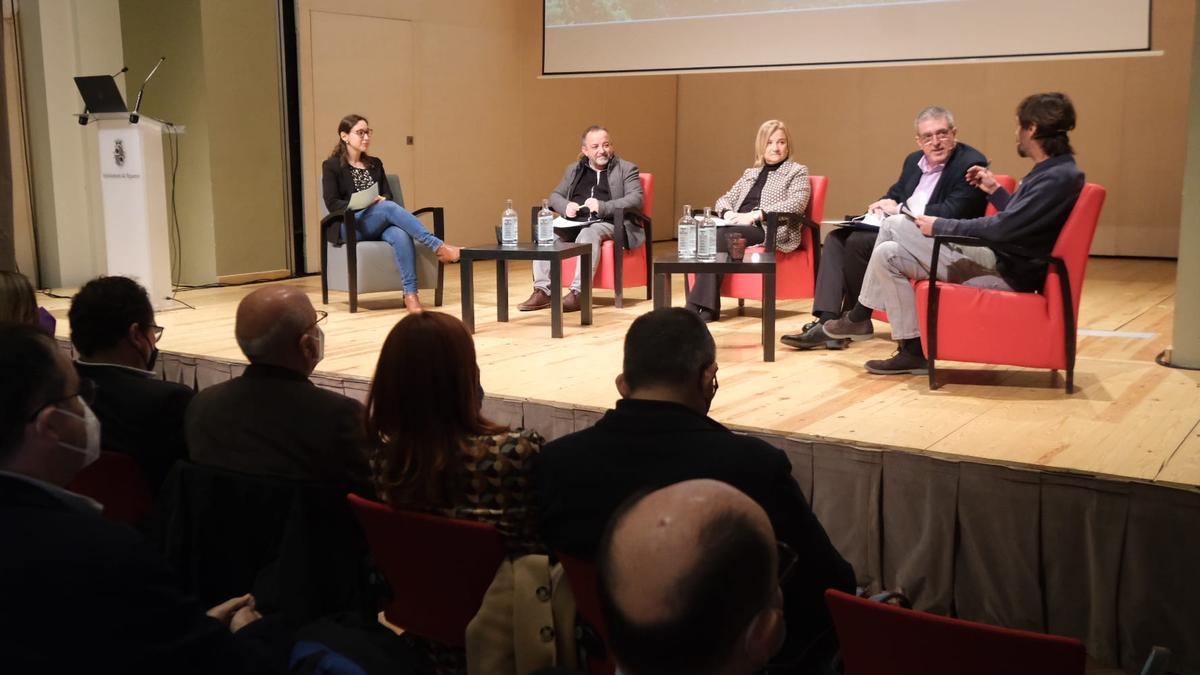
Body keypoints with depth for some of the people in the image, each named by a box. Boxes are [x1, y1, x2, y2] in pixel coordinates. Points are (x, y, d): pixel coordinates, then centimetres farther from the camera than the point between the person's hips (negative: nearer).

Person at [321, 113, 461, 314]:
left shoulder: (375, 164, 20)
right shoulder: (331, 166, 5)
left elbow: (388, 197, 14)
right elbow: (333, 204, -6)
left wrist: (383, 201, -12)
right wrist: (368, 204, -18)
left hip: (380, 224, 4)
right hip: (351, 226, -4)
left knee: (400, 234, -34)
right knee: (389, 208, -35)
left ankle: (411, 293, -45)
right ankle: (437, 246, -38)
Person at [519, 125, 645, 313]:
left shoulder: (627, 169, 9)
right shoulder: (574, 169, 23)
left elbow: (637, 199, -6)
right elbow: (555, 196, 23)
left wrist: (603, 207, -20)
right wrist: (566, 206, -3)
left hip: (608, 224, -4)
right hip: (574, 222, 5)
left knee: (588, 234, -37)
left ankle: (578, 293, -41)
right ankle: (542, 291, -25)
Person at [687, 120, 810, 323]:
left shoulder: (797, 171, 10)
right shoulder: (750, 173, 28)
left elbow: (797, 204, -8)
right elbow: (725, 199, 24)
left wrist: (754, 215, -18)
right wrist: (728, 213, -3)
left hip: (770, 230, -5)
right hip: (739, 227, 5)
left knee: (720, 236, -33)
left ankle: (699, 305, -35)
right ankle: (707, 307, -37)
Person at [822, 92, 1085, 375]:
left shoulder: (1061, 177, -21)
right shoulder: (1052, 170, 11)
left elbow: (1004, 227, -25)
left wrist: (940, 226, -16)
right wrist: (995, 190, 20)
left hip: (1006, 272, -10)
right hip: (997, 255, 10)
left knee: (887, 255, -12)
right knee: (893, 225, 6)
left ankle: (914, 349, -1)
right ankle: (860, 316, 11)